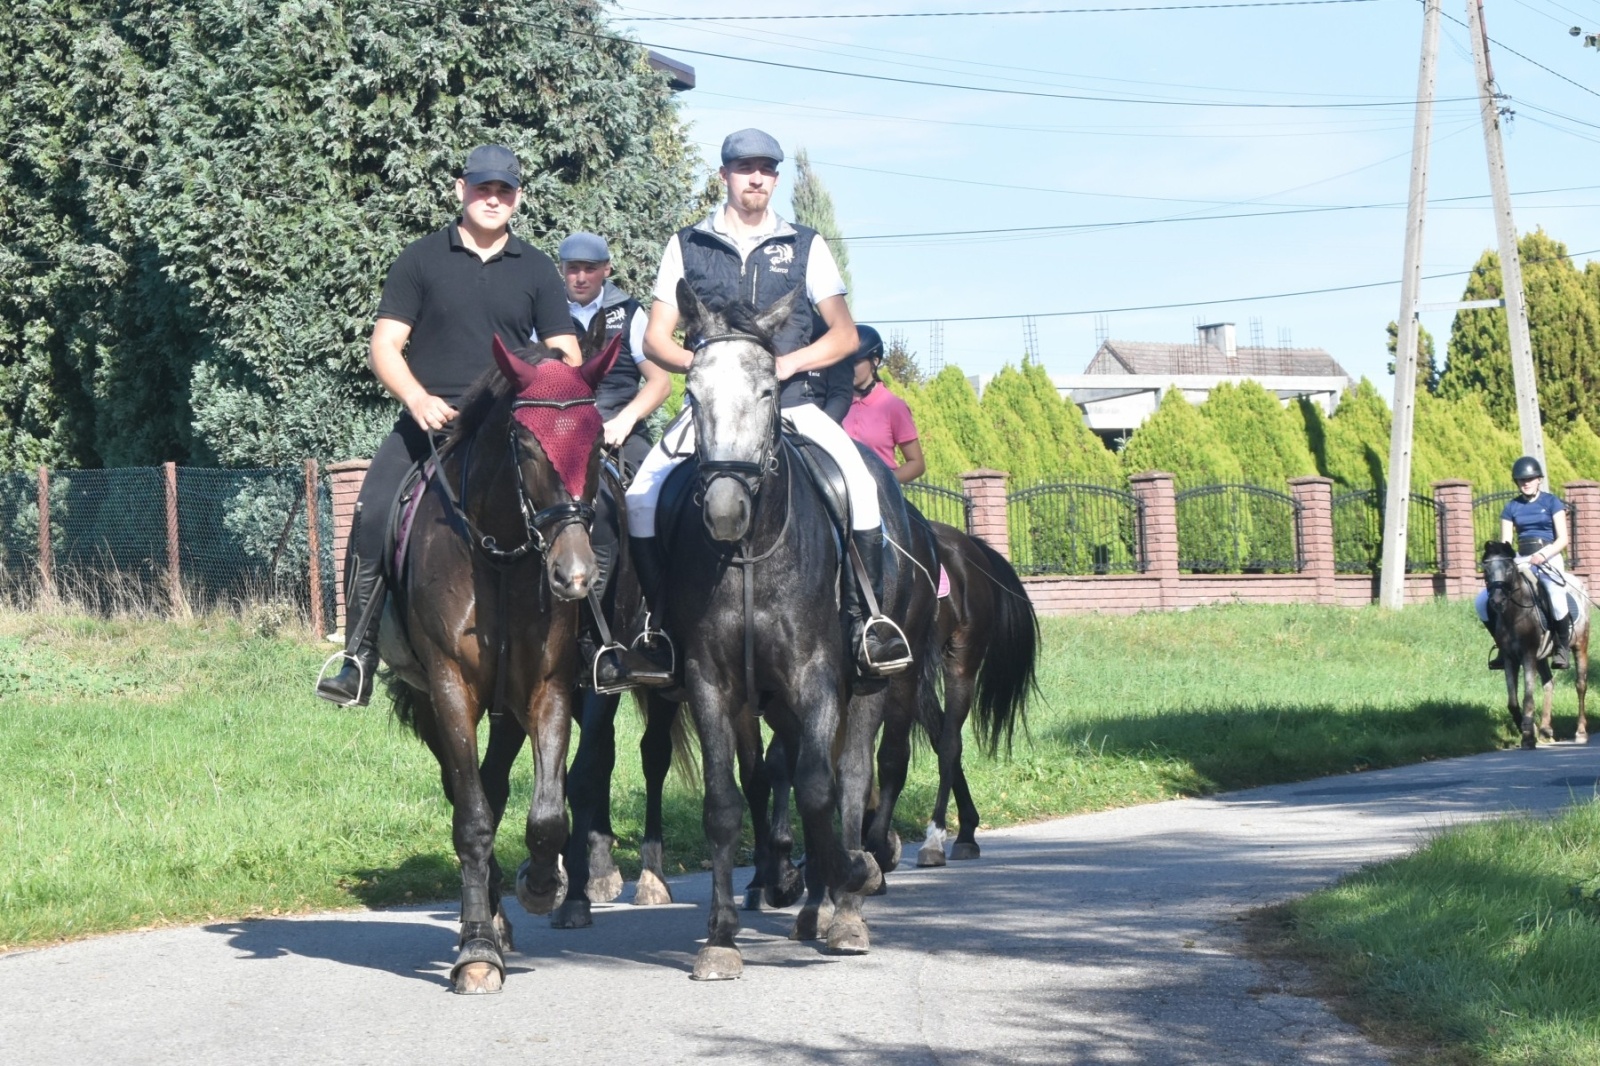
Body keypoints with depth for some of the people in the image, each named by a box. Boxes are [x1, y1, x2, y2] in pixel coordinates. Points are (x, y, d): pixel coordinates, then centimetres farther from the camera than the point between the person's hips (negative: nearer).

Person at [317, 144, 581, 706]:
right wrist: (419, 398, -14)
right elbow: (384, 347, 4)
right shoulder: (421, 259, 8)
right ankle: (358, 662, -18)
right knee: (373, 517, -22)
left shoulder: (536, 270, 14)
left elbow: (566, 355, 12)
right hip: (429, 423, -2)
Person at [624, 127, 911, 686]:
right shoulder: (687, 246, 12)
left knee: (859, 485, -28)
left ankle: (865, 618, -18)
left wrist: (786, 363, -11)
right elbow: (656, 339, 9)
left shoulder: (806, 246, 12)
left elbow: (844, 335, 6)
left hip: (792, 401, -1)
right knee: (641, 499, -22)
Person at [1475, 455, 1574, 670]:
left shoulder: (1551, 502, 2)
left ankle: (1562, 647, -10)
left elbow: (1562, 539, -4)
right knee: (1483, 601, -11)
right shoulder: (1512, 507, 11)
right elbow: (1505, 543, 9)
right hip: (1521, 561, 4)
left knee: (1557, 601, -33)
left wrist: (1543, 555, -20)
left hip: (1548, 559, -4)